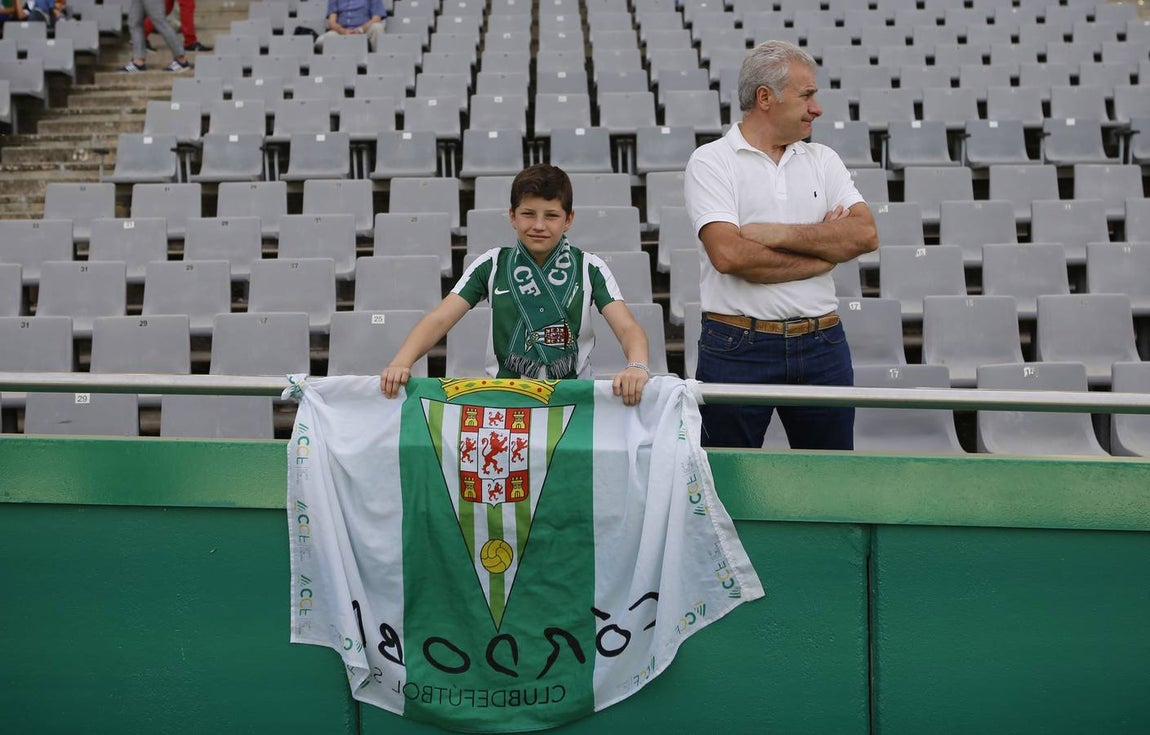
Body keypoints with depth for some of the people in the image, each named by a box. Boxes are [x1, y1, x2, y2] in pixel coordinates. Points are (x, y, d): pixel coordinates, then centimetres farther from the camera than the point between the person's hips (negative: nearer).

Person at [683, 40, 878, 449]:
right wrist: (825, 250, -6)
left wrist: (778, 234, -11)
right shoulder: (710, 162, -3)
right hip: (737, 348, -4)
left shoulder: (823, 160, 12)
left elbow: (865, 234, -2)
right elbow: (729, 255, -17)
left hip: (822, 343, 4)